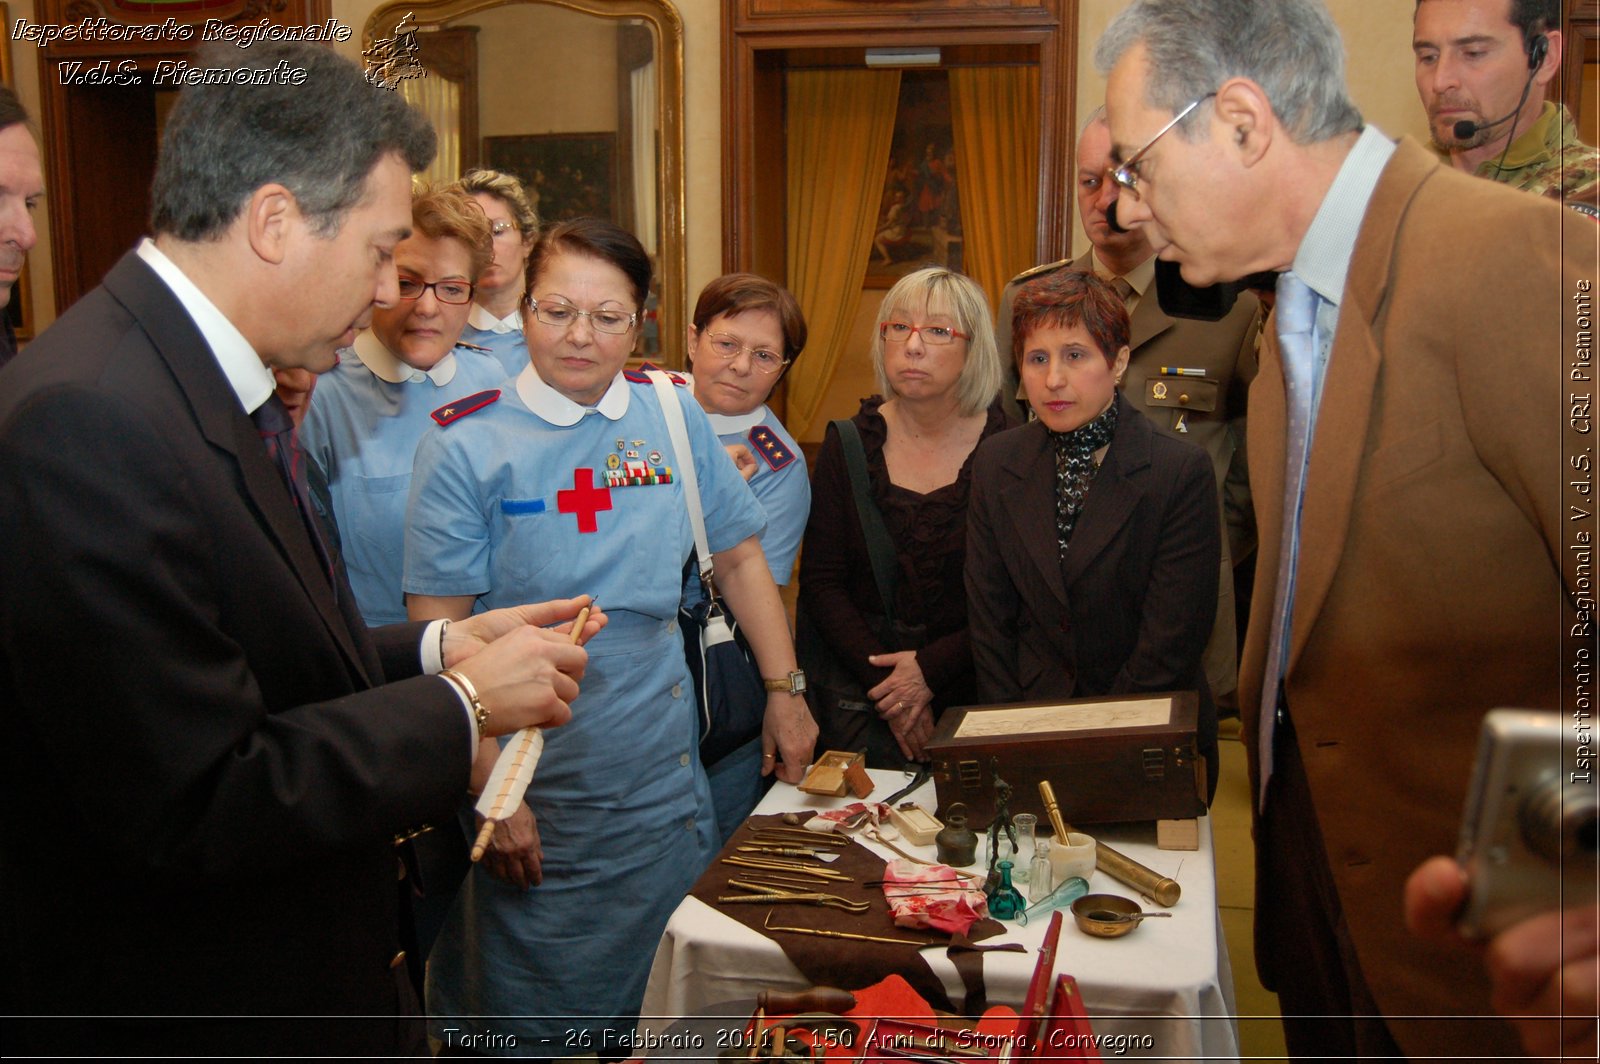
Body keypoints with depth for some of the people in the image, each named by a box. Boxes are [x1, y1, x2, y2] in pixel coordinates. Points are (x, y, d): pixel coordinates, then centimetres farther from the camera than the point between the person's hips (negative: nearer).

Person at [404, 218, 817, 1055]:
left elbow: (738, 558, 10)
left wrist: (785, 691, 8)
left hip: (660, 772, 3)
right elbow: (439, 632, -11)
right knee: (528, 1016, 12)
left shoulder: (675, 418, 2)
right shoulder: (464, 446, -9)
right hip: (526, 778, -3)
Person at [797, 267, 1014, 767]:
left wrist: (932, 668, -13)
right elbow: (821, 583, -1)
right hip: (854, 695, 1)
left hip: (972, 699, -1)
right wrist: (882, 682, -12)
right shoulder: (848, 445, 1)